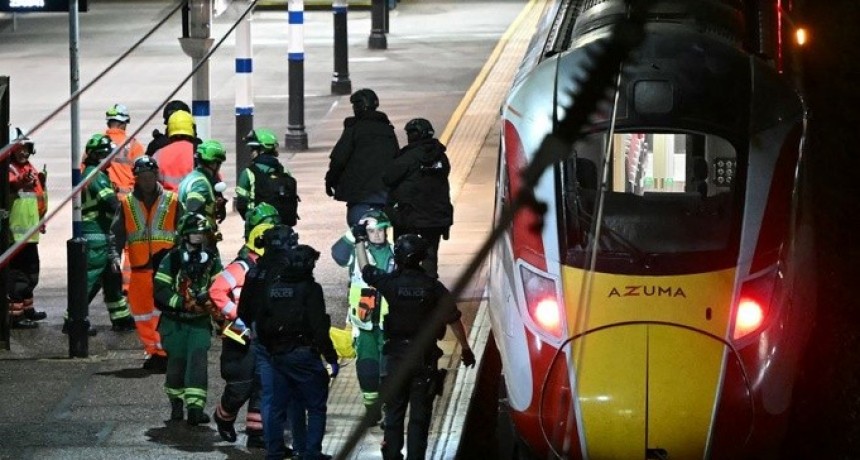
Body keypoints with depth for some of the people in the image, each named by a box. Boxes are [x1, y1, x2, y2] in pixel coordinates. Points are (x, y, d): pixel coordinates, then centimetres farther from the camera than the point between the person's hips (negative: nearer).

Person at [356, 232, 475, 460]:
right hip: (425, 356, 0)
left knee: (394, 413, 12)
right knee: (420, 415, 5)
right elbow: (453, 320, -4)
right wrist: (465, 348, 8)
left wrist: (360, 240, 22)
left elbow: (365, 269, 9)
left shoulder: (390, 283, -10)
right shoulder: (433, 287, -10)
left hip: (396, 356, 0)